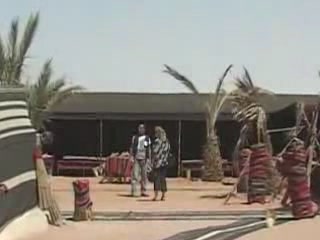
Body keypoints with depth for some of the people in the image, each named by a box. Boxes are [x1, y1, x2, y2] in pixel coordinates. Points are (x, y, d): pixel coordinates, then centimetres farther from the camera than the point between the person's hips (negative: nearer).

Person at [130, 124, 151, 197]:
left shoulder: (147, 138, 9)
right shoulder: (135, 137, 9)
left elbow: (149, 149, 10)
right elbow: (132, 148, 9)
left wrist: (148, 158, 1)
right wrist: (132, 156, -2)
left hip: (144, 159, 1)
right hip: (136, 158, -1)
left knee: (144, 175, 4)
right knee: (135, 174, -9)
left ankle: (143, 191, 10)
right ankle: (133, 192, -9)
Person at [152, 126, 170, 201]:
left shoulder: (157, 141, -13)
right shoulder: (167, 141, 8)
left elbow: (155, 152, -14)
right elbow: (168, 152, 11)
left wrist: (153, 161, -6)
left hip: (157, 162, -6)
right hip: (165, 162, 6)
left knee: (157, 179, -4)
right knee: (163, 179, 10)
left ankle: (156, 196, -7)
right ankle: (163, 196, 11)